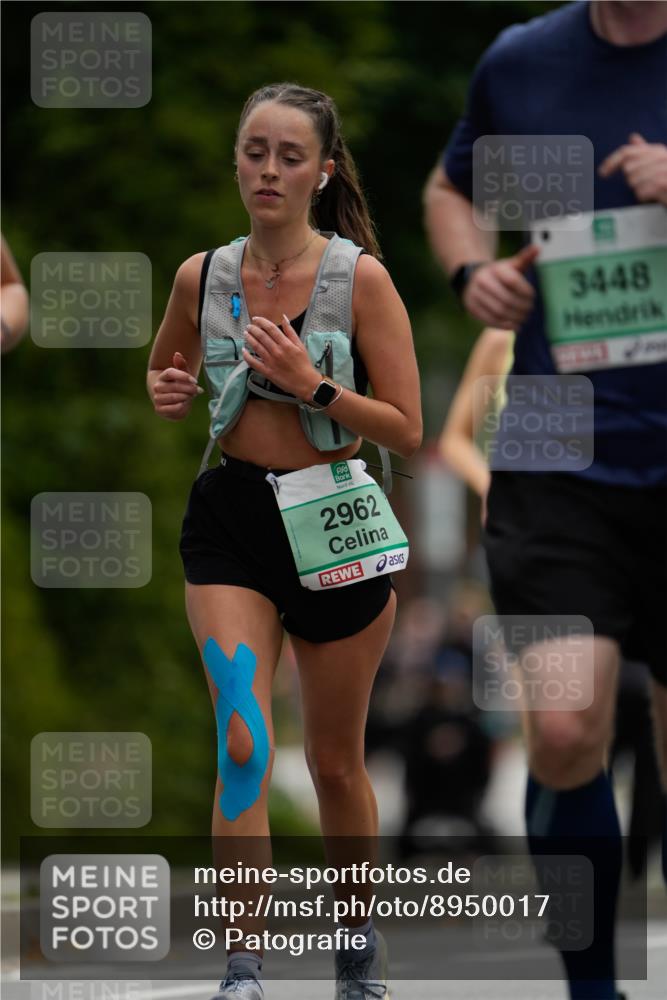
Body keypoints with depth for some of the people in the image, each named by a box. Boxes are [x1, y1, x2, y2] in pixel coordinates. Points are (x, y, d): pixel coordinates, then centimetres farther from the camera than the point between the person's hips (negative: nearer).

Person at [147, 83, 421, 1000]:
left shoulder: (360, 278, -10)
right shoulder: (202, 276, 1)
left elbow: (407, 431, -11)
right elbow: (167, 368, 21)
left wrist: (312, 386, -23)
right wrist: (168, 392, -2)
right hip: (229, 521, 1)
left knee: (335, 761, 13)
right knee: (243, 743, -17)